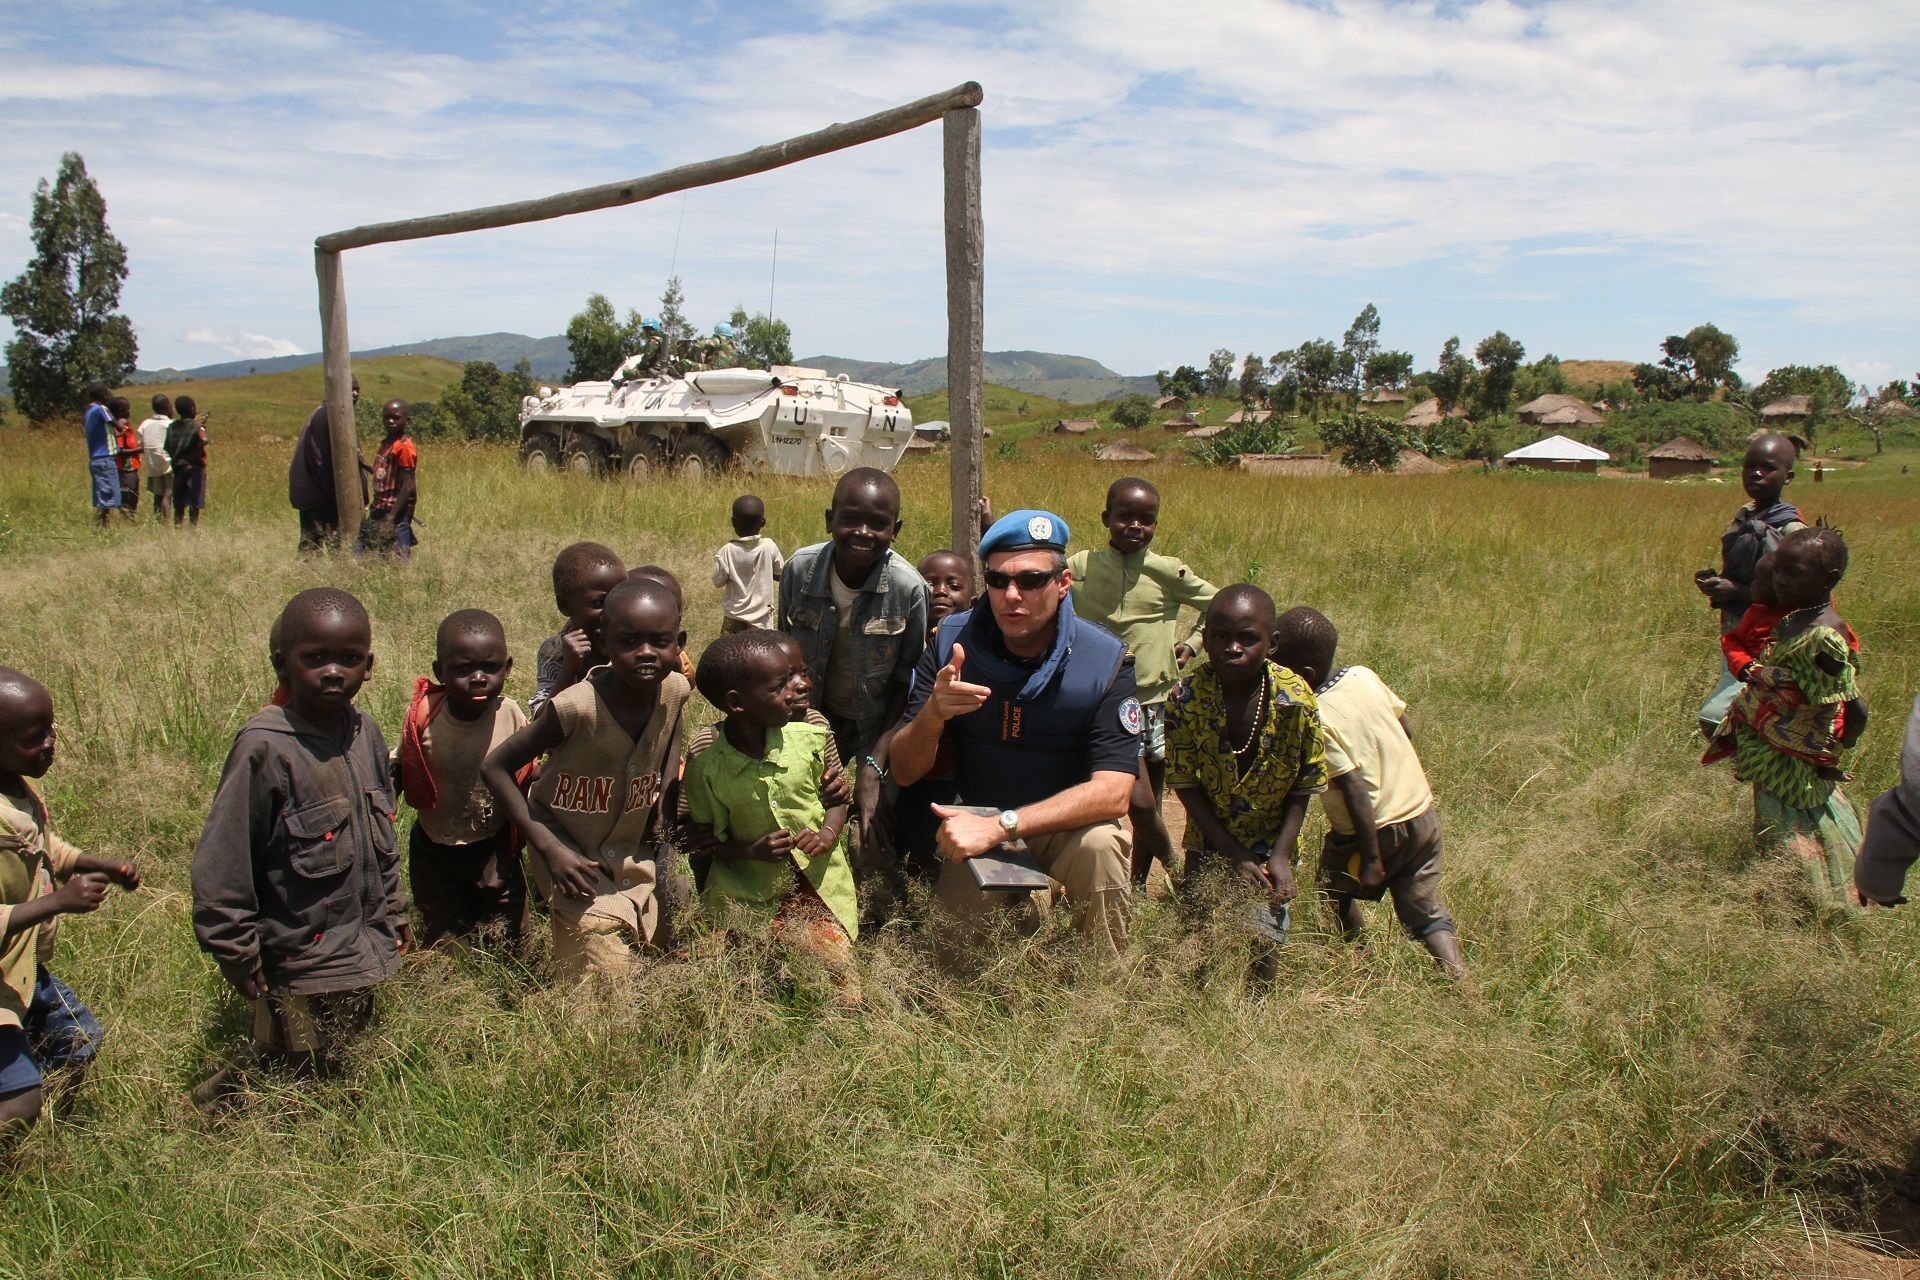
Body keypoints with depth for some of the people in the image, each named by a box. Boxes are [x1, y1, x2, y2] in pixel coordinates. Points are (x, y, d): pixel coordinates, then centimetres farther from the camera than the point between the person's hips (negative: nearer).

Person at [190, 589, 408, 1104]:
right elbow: (220, 865, -15)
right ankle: (221, 1096, 32)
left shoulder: (365, 733, -1)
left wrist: (394, 909, 16)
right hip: (301, 964, -6)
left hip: (368, 953, 7)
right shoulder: (264, 747, -20)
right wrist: (243, 964, -12)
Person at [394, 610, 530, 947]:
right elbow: (397, 776, -4)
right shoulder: (422, 717, -19)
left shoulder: (511, 715, -19)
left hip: (494, 848, 0)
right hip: (434, 850, 0)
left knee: (508, 939, 14)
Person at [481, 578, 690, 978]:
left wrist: (665, 797, 2)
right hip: (579, 865, -5)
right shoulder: (577, 707, -31)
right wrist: (550, 848, -25)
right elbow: (495, 767, -21)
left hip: (634, 855, 6)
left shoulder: (674, 689, -15)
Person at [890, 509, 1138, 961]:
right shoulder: (952, 642, -13)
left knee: (1099, 845, -33)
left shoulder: (1105, 659, -19)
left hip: (1065, 823, -2)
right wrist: (934, 713, -35)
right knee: (952, 953, -11)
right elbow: (905, 772, -12)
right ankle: (1014, 907, 22)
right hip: (976, 821, 2)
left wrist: (1000, 826, -36)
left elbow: (1112, 792, -26)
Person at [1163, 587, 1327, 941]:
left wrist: (1281, 856, -15)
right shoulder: (1185, 699, -21)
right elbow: (1186, 786, -13)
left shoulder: (1297, 700, -21)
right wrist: (1235, 855, -14)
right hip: (1211, 841, 1)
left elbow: (1303, 789, -9)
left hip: (1272, 841, -1)